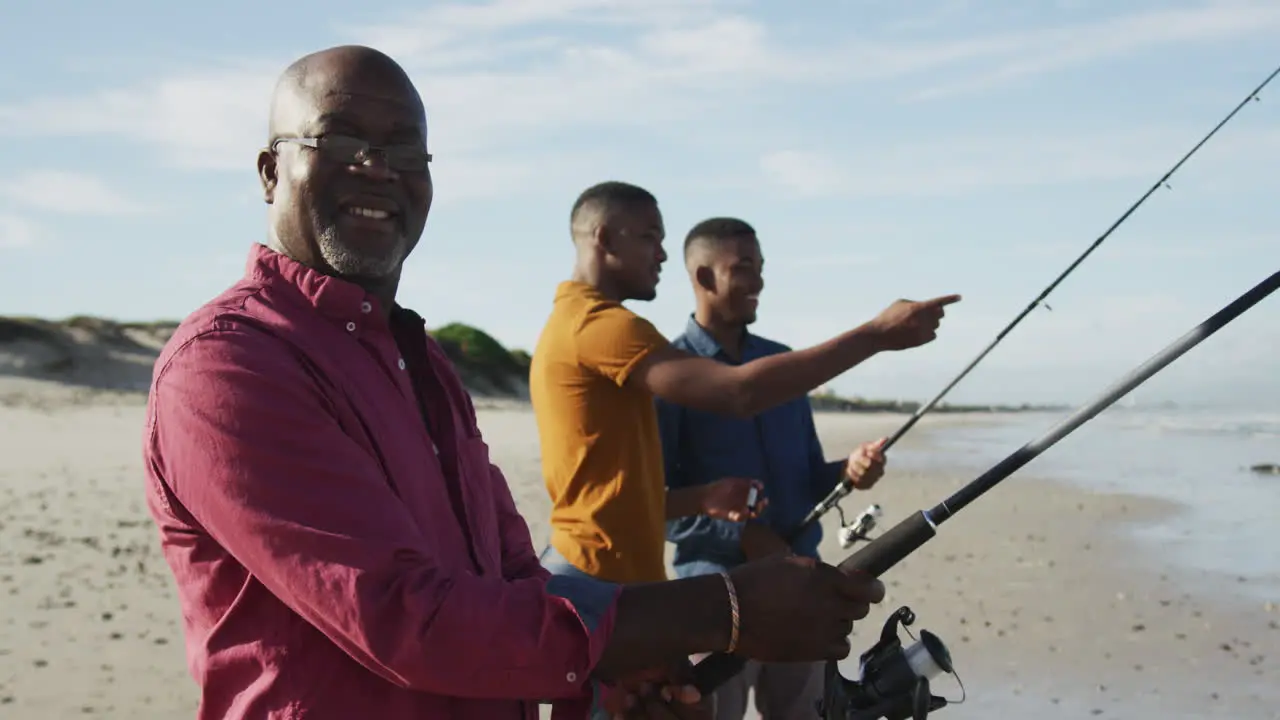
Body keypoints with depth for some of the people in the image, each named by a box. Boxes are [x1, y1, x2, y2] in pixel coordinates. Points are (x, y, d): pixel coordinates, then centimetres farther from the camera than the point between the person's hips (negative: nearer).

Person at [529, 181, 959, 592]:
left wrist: (699, 498, 11)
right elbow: (739, 392, -23)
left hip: (588, 573, 10)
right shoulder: (600, 324, -13)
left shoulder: (572, 325, 20)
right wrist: (876, 335, -19)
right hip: (602, 581, -10)